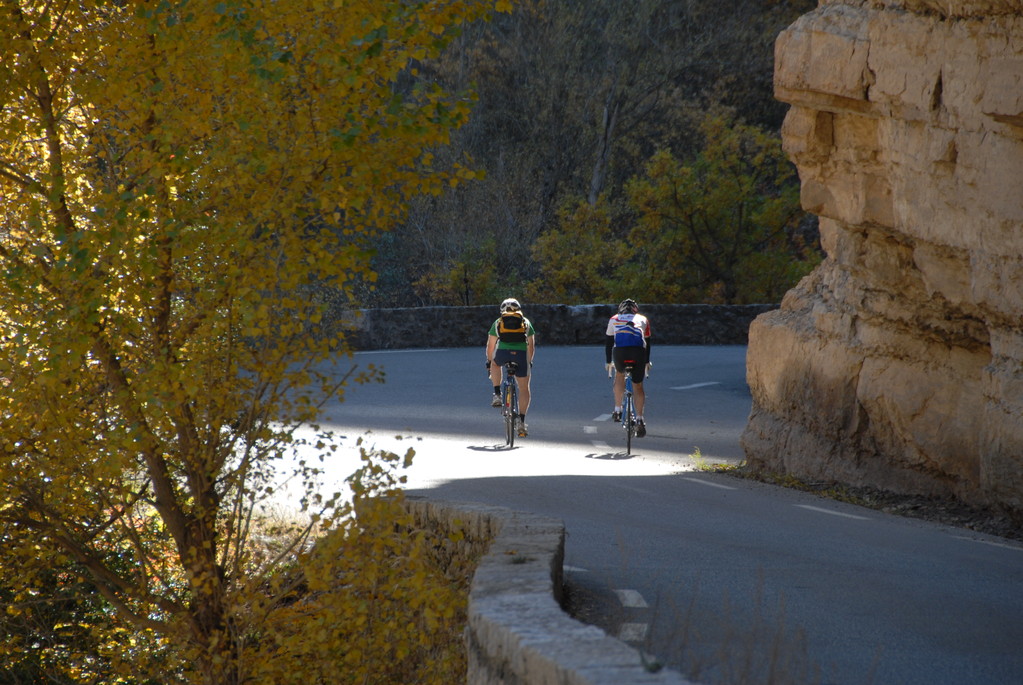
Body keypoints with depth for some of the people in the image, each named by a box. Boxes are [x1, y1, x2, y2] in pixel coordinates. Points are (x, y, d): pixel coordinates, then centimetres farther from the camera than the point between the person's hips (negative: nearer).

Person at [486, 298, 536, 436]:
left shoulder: (498, 322, 23)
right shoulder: (526, 322, 24)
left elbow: (490, 345, 27)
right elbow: (531, 345, 27)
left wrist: (489, 361, 42)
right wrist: (529, 361, 41)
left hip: (502, 352, 0)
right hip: (521, 354, 0)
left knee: (495, 364, 37)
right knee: (524, 389, 13)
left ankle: (497, 395, 24)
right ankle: (522, 422, 5)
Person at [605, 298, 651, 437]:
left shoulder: (614, 320, 28)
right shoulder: (643, 319, 28)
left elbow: (609, 343, 31)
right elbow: (647, 343, 34)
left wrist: (608, 362, 42)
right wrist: (647, 362, 46)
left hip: (619, 351, 0)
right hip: (638, 351, 0)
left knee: (620, 374, 30)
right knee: (638, 386, 11)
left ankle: (617, 410, 25)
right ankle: (639, 418, -5)